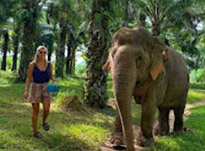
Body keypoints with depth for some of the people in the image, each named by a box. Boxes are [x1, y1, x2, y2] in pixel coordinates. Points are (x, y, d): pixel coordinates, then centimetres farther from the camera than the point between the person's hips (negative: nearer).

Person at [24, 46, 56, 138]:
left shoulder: (49, 64, 0)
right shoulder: (32, 64, -8)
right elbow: (29, 78, -4)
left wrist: (53, 79, -11)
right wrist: (26, 90, -13)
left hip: (46, 88, 2)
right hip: (35, 88, -2)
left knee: (47, 109, -16)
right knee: (36, 111, 2)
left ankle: (44, 122, 16)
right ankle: (35, 131, 16)